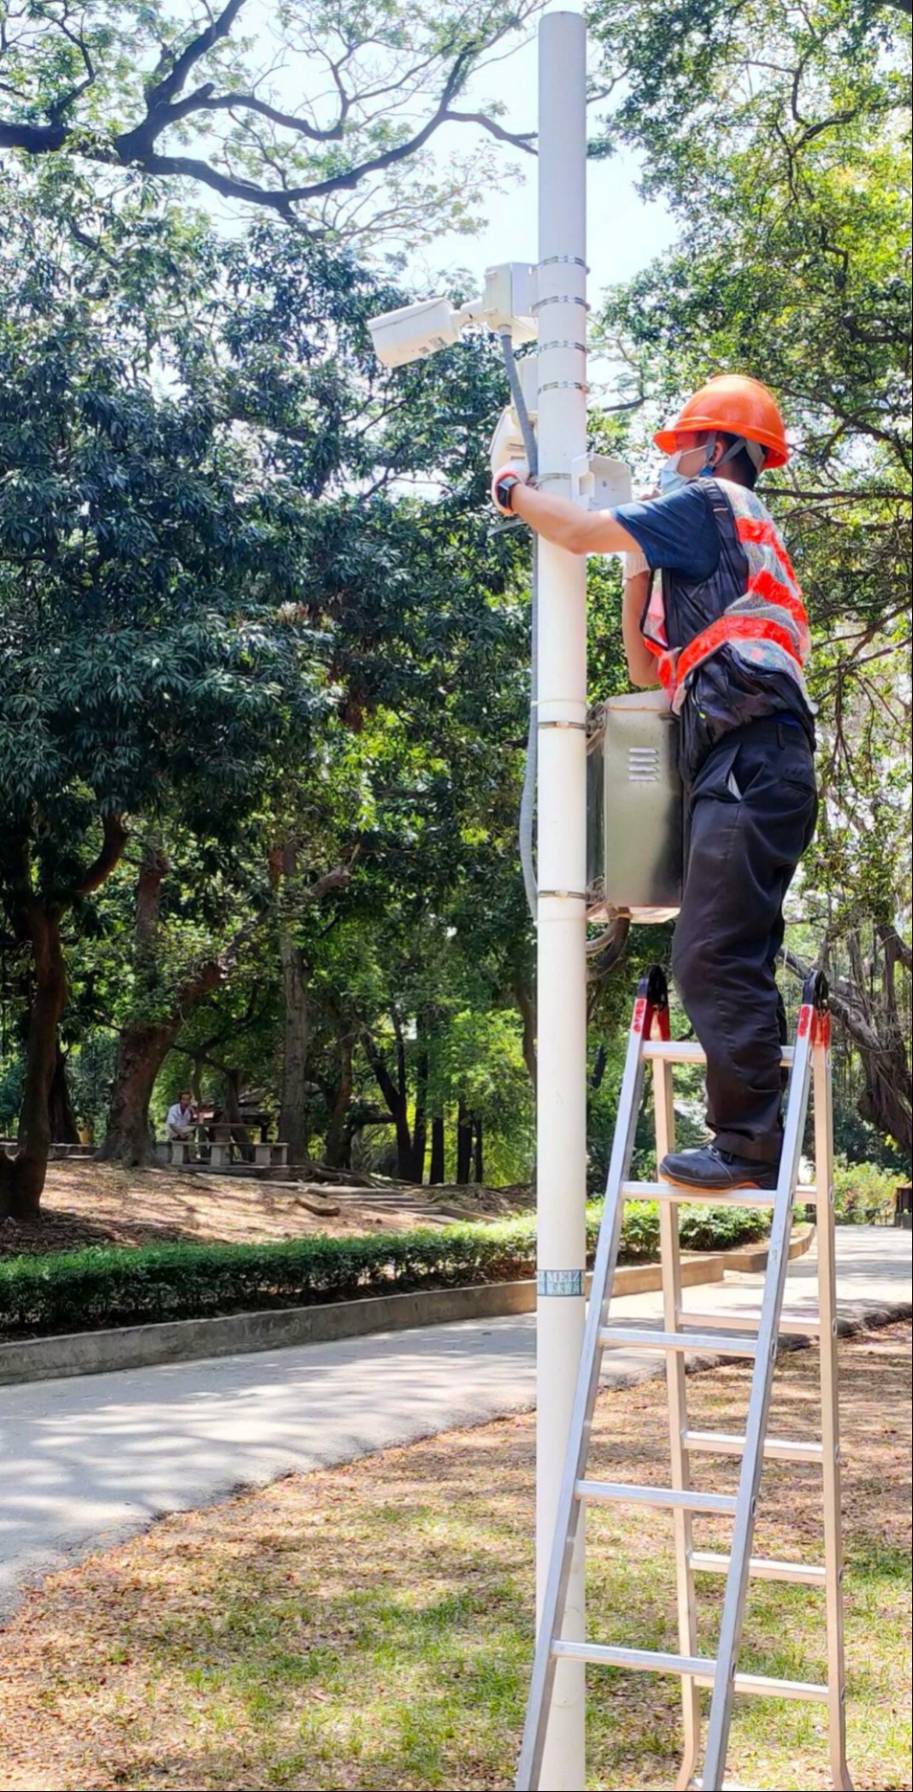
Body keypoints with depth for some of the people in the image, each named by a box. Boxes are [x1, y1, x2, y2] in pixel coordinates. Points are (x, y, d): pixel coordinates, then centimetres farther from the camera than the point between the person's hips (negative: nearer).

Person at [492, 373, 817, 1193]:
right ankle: (754, 1139, 11)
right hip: (743, 766, 10)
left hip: (747, 762, -10)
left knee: (713, 956, -14)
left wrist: (513, 489, 14)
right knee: (735, 961, 9)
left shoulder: (710, 503, 3)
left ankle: (747, 1144, -15)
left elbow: (579, 531, -4)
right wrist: (639, 574, 25)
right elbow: (647, 668, 31)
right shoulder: (722, 552, 32)